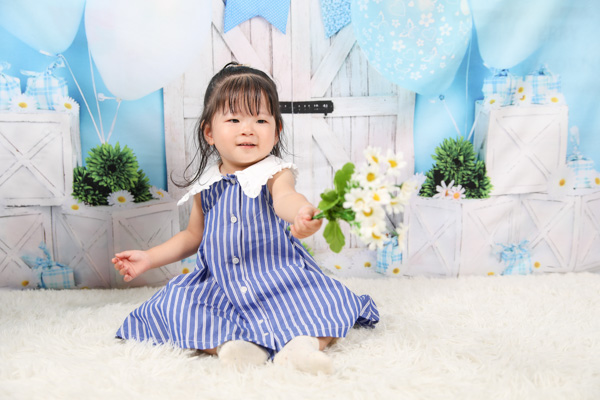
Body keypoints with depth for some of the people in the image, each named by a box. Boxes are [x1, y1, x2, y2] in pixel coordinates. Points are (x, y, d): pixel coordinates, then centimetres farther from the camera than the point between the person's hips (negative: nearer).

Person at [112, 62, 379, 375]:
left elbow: (285, 197, -36)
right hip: (221, 284, 4)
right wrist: (149, 258, 15)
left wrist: (302, 212, -62)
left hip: (279, 278, -3)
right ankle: (228, 343, -30)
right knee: (174, 305, -19)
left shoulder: (275, 173, -10)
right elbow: (194, 235, 20)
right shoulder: (206, 185, 4)